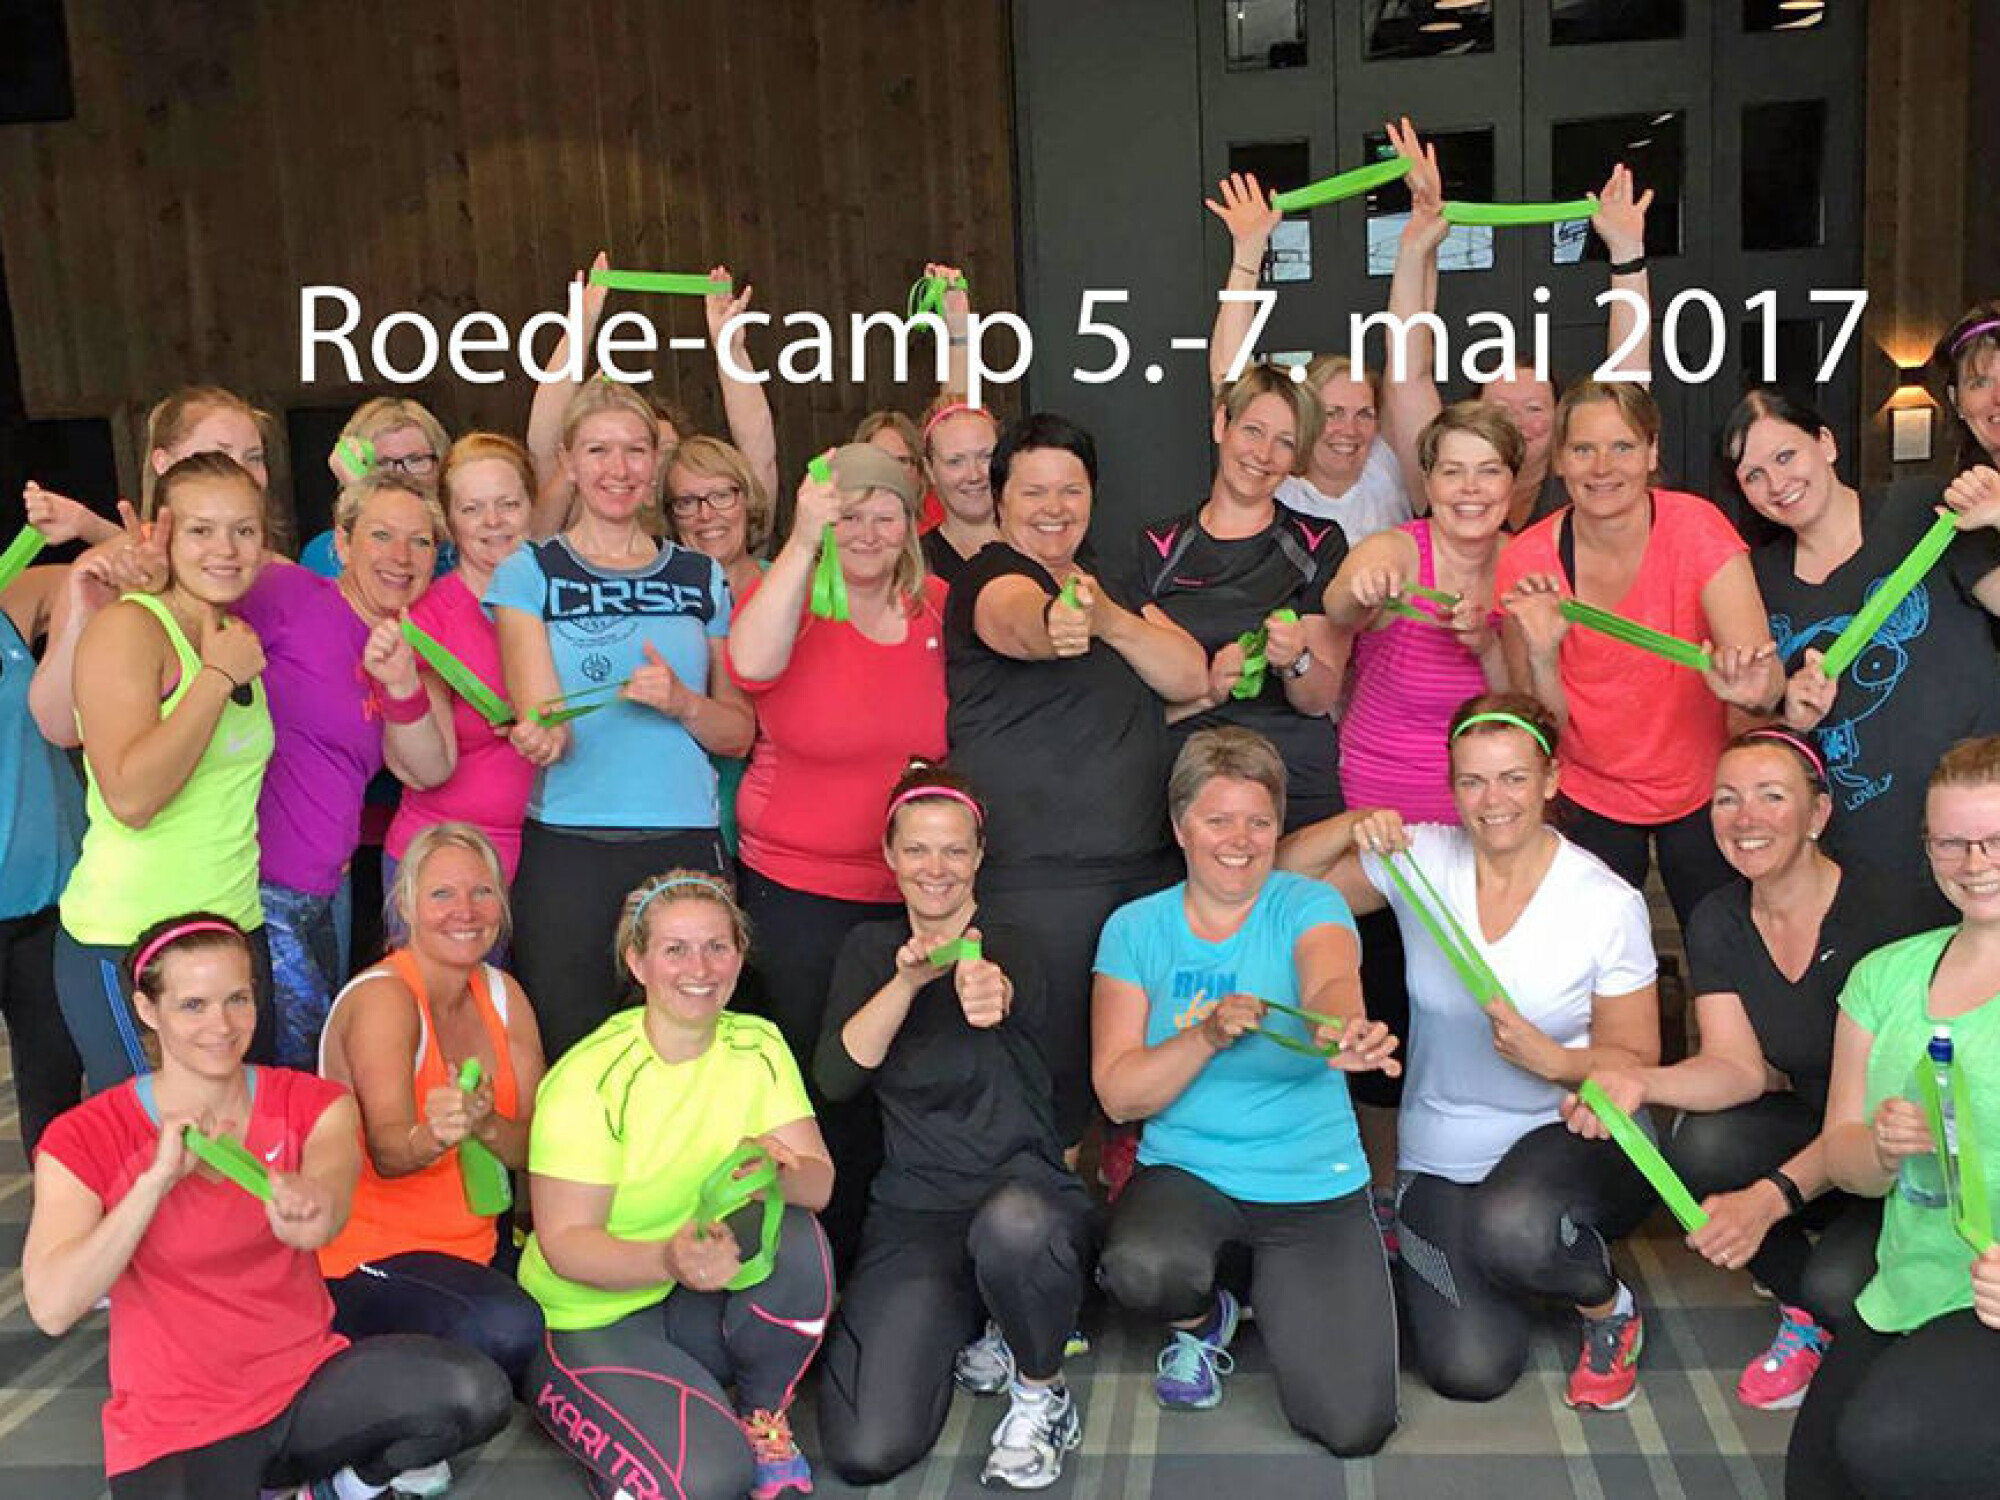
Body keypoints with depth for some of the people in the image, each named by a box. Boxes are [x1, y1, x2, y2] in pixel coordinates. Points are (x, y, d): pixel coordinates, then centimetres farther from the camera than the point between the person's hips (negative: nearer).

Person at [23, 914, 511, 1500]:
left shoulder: (312, 1104, 0)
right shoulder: (83, 1141, -6)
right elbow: (51, 1309, -17)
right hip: (175, 1429, -3)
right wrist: (159, 1178, -23)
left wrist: (306, 1206, -48)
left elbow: (328, 1183, -24)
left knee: (477, 1392, -23)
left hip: (309, 1384, 3)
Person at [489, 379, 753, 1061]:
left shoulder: (702, 578, 13)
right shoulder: (529, 572, 5)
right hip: (566, 848, -2)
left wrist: (682, 703, -8)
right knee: (567, 1057, 0)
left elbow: (739, 733, 12)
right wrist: (543, 733, -28)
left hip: (686, 846, 2)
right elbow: (545, 724, -4)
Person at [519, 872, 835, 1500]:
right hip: (590, 1321, -4)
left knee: (796, 1236, -26)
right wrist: (669, 1259, -37)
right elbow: (563, 1243, -19)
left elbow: (819, 1182, -10)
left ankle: (765, 1424, -2)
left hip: (701, 1304, 5)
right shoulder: (591, 1079, -17)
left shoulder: (757, 1045, -3)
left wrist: (778, 1172, -34)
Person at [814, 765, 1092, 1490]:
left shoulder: (1011, 947, -2)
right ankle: (976, 1330, 15)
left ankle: (1041, 1393, -9)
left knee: (1011, 1226, -42)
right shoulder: (870, 949, 9)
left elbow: (1014, 994, -29)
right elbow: (835, 1077, -6)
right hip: (912, 1214, 3)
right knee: (866, 1452, -16)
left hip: (1023, 1186, -2)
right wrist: (908, 979, -23)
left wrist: (989, 992, -54)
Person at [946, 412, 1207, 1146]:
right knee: (1047, 1071, -5)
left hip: (1145, 865, 7)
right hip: (1033, 878, -6)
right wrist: (1054, 625, -54)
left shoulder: (1116, 586, 16)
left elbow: (1191, 676, 0)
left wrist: (1109, 619, -18)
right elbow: (1019, 621, -29)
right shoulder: (990, 578, -4)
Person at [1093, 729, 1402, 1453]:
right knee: (1143, 1268, -35)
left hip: (1316, 1183, 0)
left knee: (1353, 1426, -11)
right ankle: (1203, 1321, 5)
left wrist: (1340, 1032, -54)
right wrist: (1209, 1035, -25)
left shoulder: (1308, 905, -5)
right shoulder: (1135, 929, -1)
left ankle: (1275, 1288, 22)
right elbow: (1118, 1094, -7)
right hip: (1185, 1169, 0)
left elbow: (1332, 984, -30)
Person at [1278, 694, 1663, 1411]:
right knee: (1469, 1372, -11)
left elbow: (1637, 1061, -5)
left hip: (1566, 1138, -2)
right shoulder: (1420, 860, -3)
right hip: (1440, 1156, 2)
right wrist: (1355, 826, -19)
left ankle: (1610, 1309, -1)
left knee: (1510, 1229, -37)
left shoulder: (1608, 903, -9)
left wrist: (1553, 1060, -25)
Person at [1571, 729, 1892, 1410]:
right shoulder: (1717, 921, -3)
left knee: (1837, 1287, -31)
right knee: (1700, 1143, -26)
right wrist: (1639, 1083, -31)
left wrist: (1769, 1198, -37)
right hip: (1810, 1132, 5)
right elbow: (1739, 1067, -9)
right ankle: (1803, 1316, 1)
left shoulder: (1876, 913, -21)